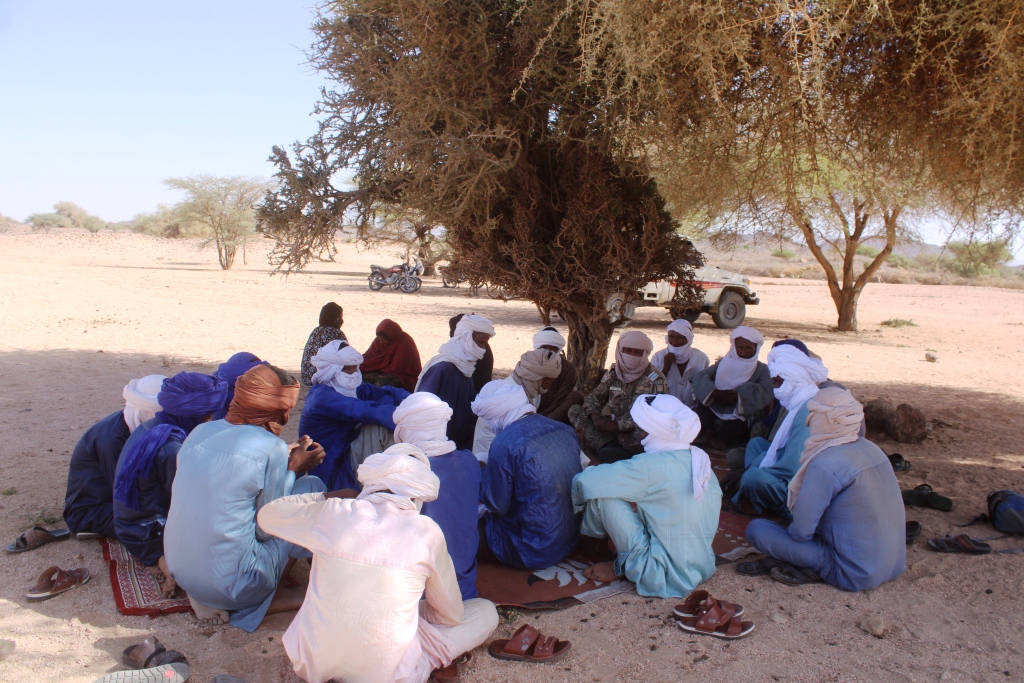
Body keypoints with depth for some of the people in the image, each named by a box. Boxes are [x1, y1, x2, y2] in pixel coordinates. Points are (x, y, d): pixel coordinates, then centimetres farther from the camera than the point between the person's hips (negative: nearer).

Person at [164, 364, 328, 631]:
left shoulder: (200, 432, 3)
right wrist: (293, 469, 1)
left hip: (178, 572, 7)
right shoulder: (270, 447, -17)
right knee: (312, 487, 1)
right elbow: (268, 529, -9)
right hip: (229, 587, -7)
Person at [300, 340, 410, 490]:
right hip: (333, 478, -9)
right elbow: (369, 411, -33)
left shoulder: (352, 390, 5)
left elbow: (388, 393, -5)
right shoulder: (322, 398, -21)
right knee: (378, 426, -26)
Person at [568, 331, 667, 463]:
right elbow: (595, 396, 7)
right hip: (611, 425, 5)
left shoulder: (655, 379, -6)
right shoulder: (613, 373, 10)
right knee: (575, 410, -12)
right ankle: (609, 447, -32)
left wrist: (618, 425, -23)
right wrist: (596, 417, -17)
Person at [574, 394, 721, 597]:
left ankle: (621, 567, 13)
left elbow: (585, 482, -19)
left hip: (665, 576, -8)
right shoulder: (701, 462, 2)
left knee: (601, 495, -8)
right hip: (703, 570, 8)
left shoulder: (650, 465, -20)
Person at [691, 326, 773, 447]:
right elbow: (700, 377, -10)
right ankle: (708, 432, -17)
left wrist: (737, 395, -31)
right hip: (715, 412, 3)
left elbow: (764, 393, -22)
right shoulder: (723, 362, 6)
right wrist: (716, 393, -28)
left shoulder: (762, 369, -1)